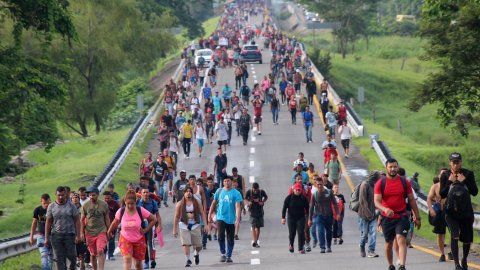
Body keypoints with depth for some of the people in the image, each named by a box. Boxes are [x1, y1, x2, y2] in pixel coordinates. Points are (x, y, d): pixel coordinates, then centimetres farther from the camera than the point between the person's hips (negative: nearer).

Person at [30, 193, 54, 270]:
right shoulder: (37, 210, -3)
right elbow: (34, 223, 7)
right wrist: (31, 237, 7)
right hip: (41, 235, -1)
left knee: (51, 256, 9)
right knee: (44, 254, -14)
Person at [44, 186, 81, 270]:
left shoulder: (71, 205, 3)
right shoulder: (51, 206, 6)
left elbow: (77, 220, 3)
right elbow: (48, 222, 9)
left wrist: (78, 236, -5)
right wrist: (46, 238, 3)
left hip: (69, 235, -1)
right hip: (56, 235, 1)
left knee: (72, 256, -1)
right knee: (59, 258, -2)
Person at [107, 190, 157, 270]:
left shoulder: (141, 211, -13)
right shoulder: (121, 211, -10)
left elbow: (154, 220, -3)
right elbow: (115, 223, 9)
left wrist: (145, 230, -8)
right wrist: (109, 232, 21)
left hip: (139, 240, 1)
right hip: (125, 239, -1)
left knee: (138, 263, 9)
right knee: (127, 259, -21)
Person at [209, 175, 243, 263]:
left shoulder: (236, 193, -5)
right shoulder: (219, 191, 4)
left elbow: (237, 207, -13)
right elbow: (214, 203, 15)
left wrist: (237, 218, -25)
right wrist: (209, 215, 14)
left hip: (231, 219, -1)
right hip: (221, 218, 1)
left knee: (230, 239, 6)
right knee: (221, 236, -16)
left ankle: (229, 256, 20)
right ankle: (222, 253, -1)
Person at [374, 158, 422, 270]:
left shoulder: (404, 182, 3)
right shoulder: (380, 183, -1)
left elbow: (412, 200, 10)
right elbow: (377, 201, -10)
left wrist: (417, 217, 9)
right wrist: (385, 209, -31)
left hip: (402, 217, -1)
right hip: (387, 218, 1)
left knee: (401, 240, -17)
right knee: (389, 243, 11)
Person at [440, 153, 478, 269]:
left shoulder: (468, 174, 1)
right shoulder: (445, 175, 1)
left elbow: (475, 192, -3)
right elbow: (442, 194, -2)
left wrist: (464, 181, -14)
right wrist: (450, 182, -14)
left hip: (466, 210, 2)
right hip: (451, 211, -2)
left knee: (467, 240, 9)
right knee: (454, 235, -20)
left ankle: (464, 260, 35)